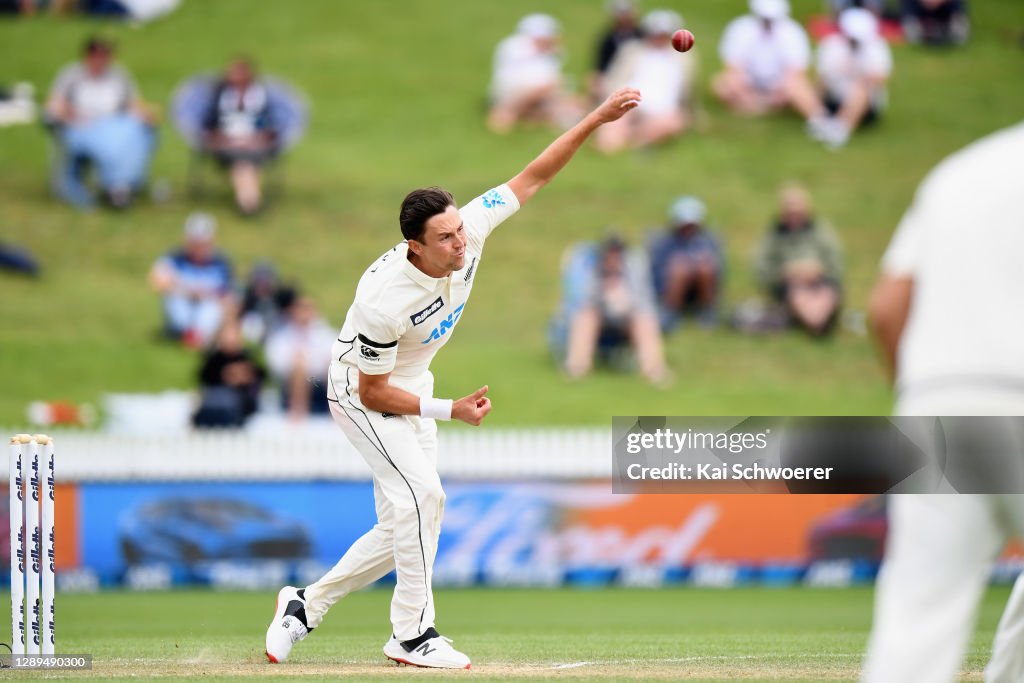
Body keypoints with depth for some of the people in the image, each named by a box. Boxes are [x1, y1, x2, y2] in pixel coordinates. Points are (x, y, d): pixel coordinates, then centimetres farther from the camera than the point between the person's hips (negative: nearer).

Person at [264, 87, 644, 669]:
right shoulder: (386, 299, -37)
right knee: (421, 494, -22)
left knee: (404, 526, 8)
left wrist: (597, 119, -20)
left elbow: (532, 178, -12)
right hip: (360, 391, -8)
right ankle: (412, 633, -11)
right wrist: (451, 411, -27)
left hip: (411, 388, 8)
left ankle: (305, 605, 21)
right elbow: (373, 391, -25)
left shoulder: (471, 229, -22)